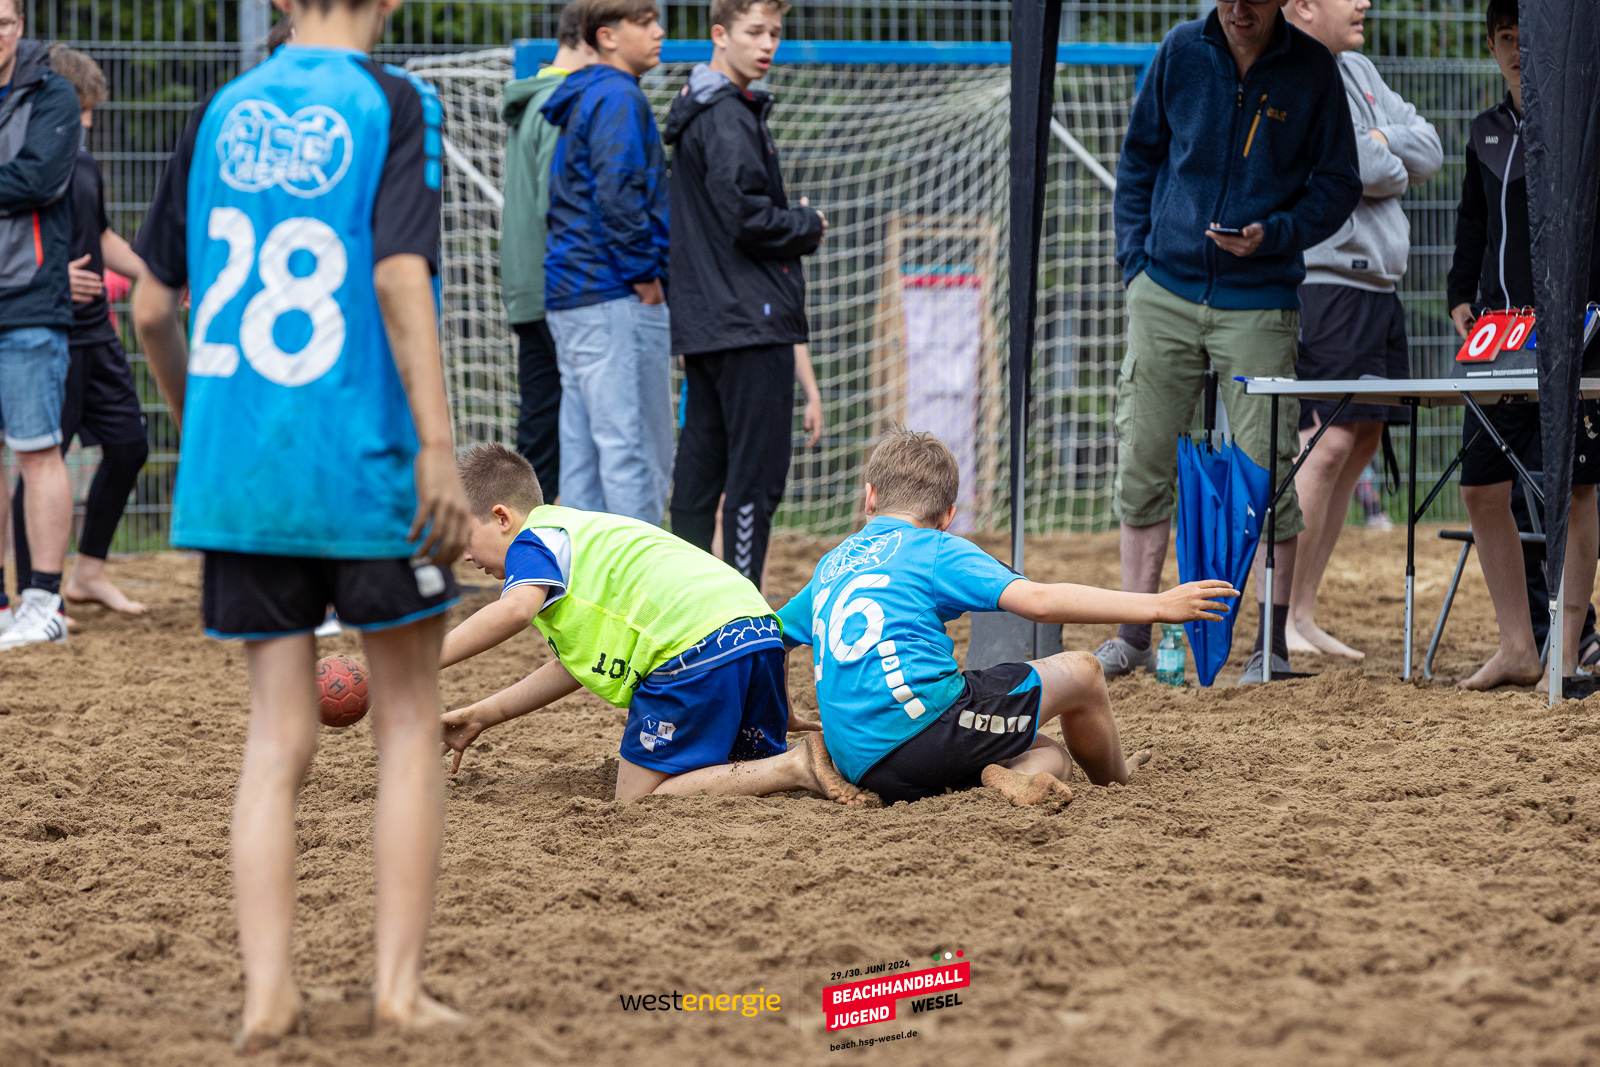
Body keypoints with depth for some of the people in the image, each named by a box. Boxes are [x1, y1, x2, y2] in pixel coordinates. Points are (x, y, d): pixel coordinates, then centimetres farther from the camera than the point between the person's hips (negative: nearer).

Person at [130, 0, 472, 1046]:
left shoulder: (219, 115, 9)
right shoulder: (394, 105, -4)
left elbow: (152, 307, 13)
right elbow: (401, 276, -17)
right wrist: (438, 445, -18)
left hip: (235, 475, 4)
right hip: (361, 457, -4)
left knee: (279, 734, 7)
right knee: (409, 722, 10)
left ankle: (267, 991, -3)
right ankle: (399, 982, 7)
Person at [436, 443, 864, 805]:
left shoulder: (533, 542, 5)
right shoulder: (582, 534, 34)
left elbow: (515, 609, -19)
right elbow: (577, 664, 33)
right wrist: (480, 715, 33)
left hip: (698, 644, -10)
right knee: (757, 768, 28)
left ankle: (798, 769, -15)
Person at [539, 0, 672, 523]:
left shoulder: (582, 101, 20)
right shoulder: (619, 98, -10)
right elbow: (618, 194, -21)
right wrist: (645, 274, -14)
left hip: (570, 299, 10)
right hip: (614, 300, -10)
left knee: (583, 453, 10)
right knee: (636, 452, -9)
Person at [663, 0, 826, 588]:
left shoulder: (695, 112, 18)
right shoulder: (730, 118, -12)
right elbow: (746, 217, -20)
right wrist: (810, 225, -3)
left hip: (702, 325, 10)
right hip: (751, 321, -10)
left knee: (699, 471, 11)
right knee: (757, 473, -7)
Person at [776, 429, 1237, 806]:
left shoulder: (831, 565, 25)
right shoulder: (935, 550, 5)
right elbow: (1037, 601, -7)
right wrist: (1156, 606, -5)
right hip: (926, 719, -7)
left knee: (1052, 754, 20)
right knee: (1078, 671, 14)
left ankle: (1003, 776, -12)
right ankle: (1118, 789, 31)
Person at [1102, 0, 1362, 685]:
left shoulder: (1312, 70, -2)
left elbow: (1338, 185, 3)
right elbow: (1139, 158, 14)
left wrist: (1273, 235, -13)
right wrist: (1134, 256, 5)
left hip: (1259, 303, -2)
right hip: (1165, 295, 2)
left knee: (1266, 474, -5)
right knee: (1142, 466, 3)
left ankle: (1273, 644, 3)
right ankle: (1134, 637, 12)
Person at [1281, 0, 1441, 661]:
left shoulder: (1359, 72, 19)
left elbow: (1428, 150, 11)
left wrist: (1375, 148, -7)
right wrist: (1391, 164, -1)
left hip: (1376, 288, 9)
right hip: (1318, 281, -9)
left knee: (1362, 443, 8)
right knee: (1328, 443, -17)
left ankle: (1304, 617, 12)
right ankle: (1277, 621, -16)